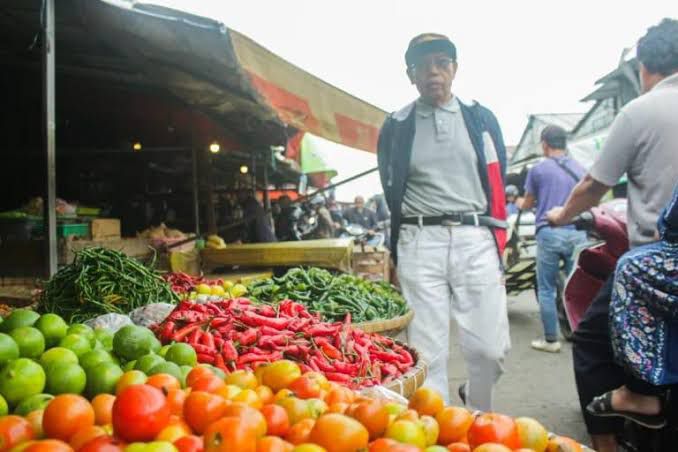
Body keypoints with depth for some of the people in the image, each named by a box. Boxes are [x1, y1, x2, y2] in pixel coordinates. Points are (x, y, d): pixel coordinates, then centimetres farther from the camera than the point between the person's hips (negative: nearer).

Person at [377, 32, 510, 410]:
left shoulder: (481, 119, 11)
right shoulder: (396, 126, 9)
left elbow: (497, 185, 10)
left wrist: (496, 244, 5)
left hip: (476, 240, 1)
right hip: (420, 245, 0)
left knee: (491, 349, 1)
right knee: (428, 354, 0)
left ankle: (478, 418, 33)